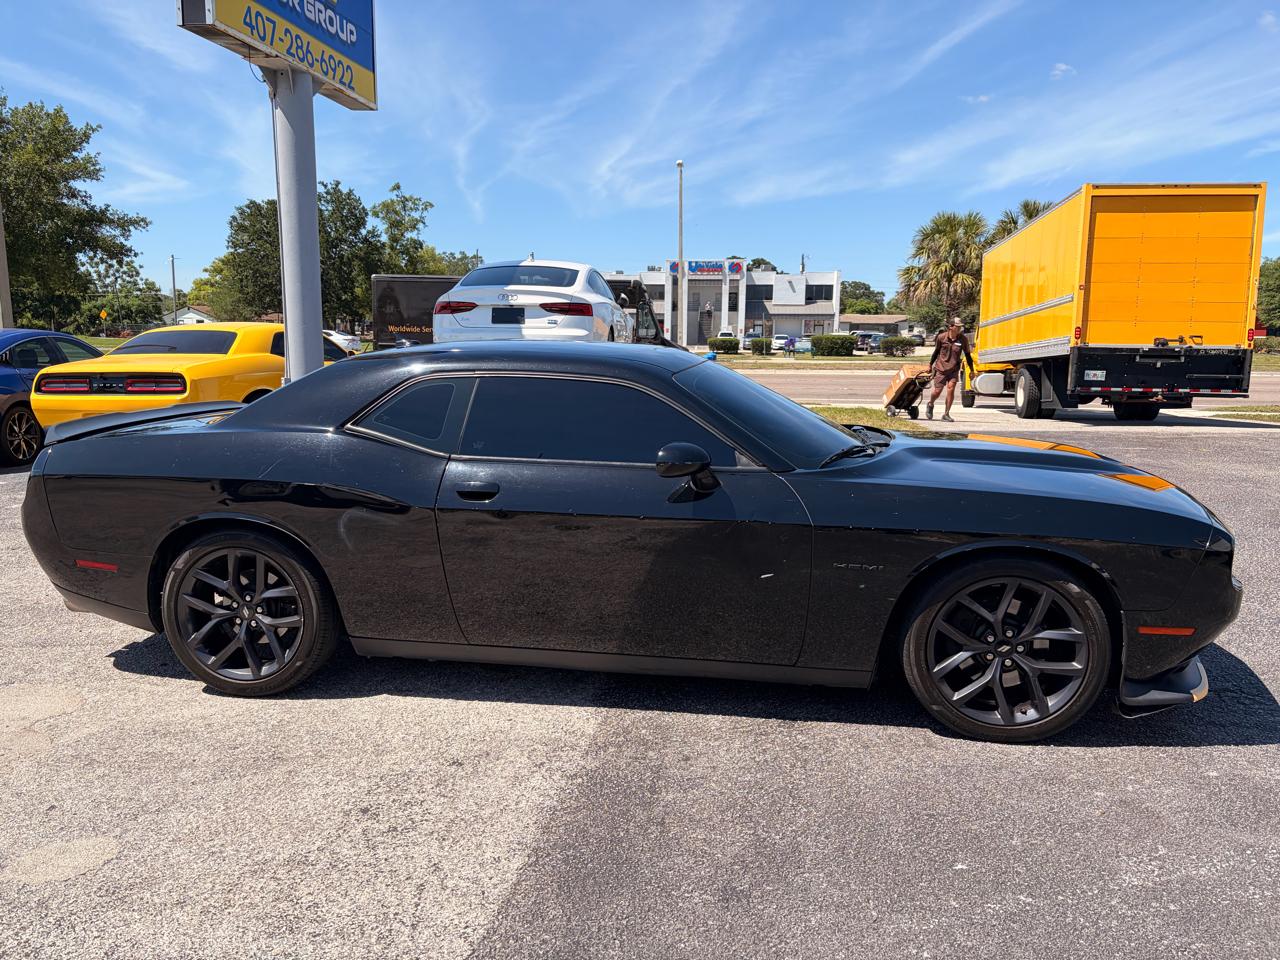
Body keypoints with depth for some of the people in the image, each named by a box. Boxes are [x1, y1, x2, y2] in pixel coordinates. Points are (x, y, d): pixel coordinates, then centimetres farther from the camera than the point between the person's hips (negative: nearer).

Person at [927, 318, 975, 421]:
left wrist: (971, 370, 8)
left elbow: (967, 355, 6)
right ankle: (930, 405, 35)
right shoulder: (941, 337, -8)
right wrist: (930, 365, 15)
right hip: (940, 368, -1)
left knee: (951, 389, -12)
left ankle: (946, 414, -1)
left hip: (954, 369, 1)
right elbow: (936, 352, 7)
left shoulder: (963, 339, -5)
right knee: (937, 391, 1)